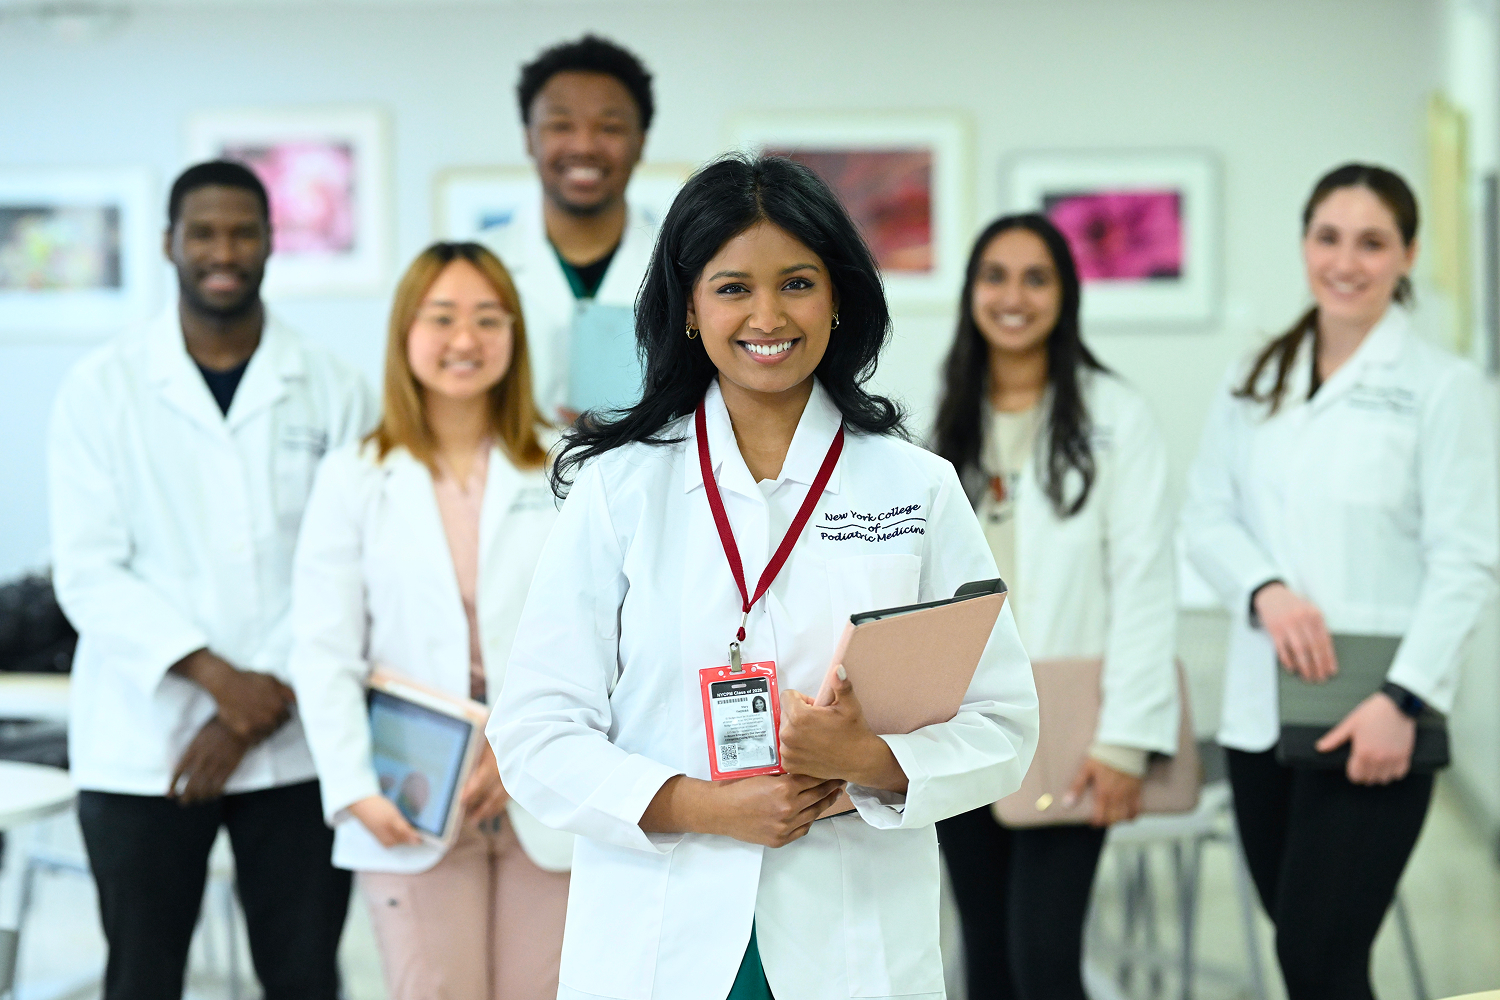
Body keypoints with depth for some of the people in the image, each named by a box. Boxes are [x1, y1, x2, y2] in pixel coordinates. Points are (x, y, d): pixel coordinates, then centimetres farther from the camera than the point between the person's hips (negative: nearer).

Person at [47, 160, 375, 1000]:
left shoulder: (335, 391, 4)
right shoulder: (104, 388, 3)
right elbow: (89, 571, -4)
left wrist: (268, 706, -10)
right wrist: (216, 676, -15)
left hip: (297, 746, 1)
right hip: (141, 743, 0)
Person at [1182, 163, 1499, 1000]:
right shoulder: (1257, 383, 12)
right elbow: (1207, 516, 9)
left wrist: (1404, 699, -16)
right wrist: (1266, 591, -11)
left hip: (1369, 719, -5)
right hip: (1262, 708, 5)